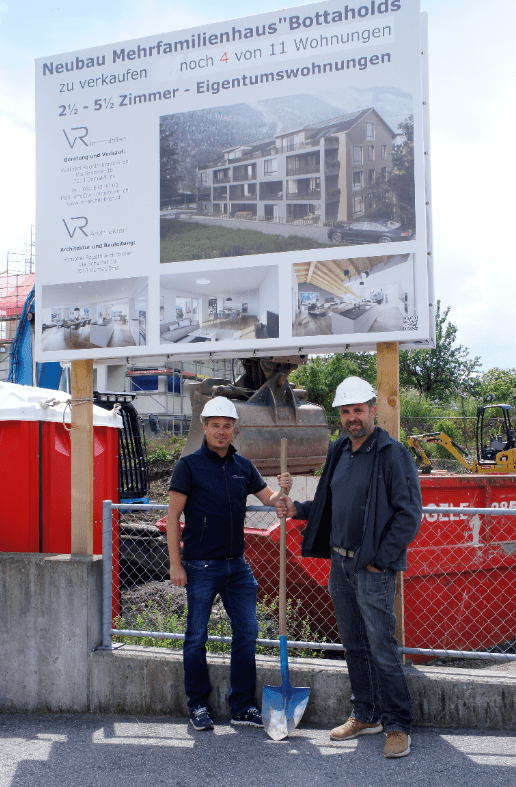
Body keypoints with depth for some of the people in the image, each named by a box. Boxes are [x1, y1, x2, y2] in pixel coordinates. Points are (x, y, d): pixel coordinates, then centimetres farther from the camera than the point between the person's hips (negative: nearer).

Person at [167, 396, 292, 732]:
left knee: (247, 632, 6)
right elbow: (173, 516, -7)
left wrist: (282, 491, -13)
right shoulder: (190, 465, -5)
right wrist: (175, 564, -11)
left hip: (237, 565, 5)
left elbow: (268, 499, 11)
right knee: (197, 637, 5)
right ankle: (199, 705, 20)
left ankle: (243, 706, 18)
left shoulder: (243, 466, 9)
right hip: (201, 566, -5)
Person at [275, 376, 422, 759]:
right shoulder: (338, 452, 12)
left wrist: (380, 560, -15)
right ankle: (366, 716, 28)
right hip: (339, 563, 7)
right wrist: (297, 509, 7)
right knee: (354, 645, 15)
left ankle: (398, 726, 10)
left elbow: (409, 514, -14)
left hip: (373, 569, -7)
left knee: (382, 648, -5)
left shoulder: (393, 454, -11)